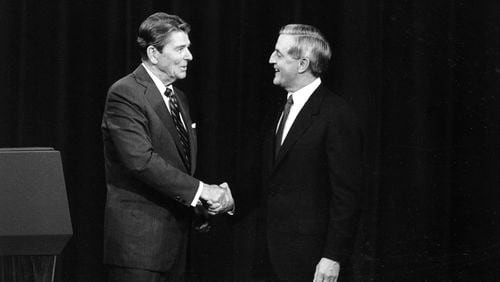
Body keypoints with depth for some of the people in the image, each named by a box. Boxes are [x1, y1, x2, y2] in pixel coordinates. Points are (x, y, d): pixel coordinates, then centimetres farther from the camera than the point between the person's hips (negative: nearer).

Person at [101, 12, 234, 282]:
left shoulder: (178, 98, 17)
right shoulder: (125, 94, -11)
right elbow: (141, 160, -21)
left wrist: (211, 197, -2)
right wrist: (199, 191, -20)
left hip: (175, 236, 8)